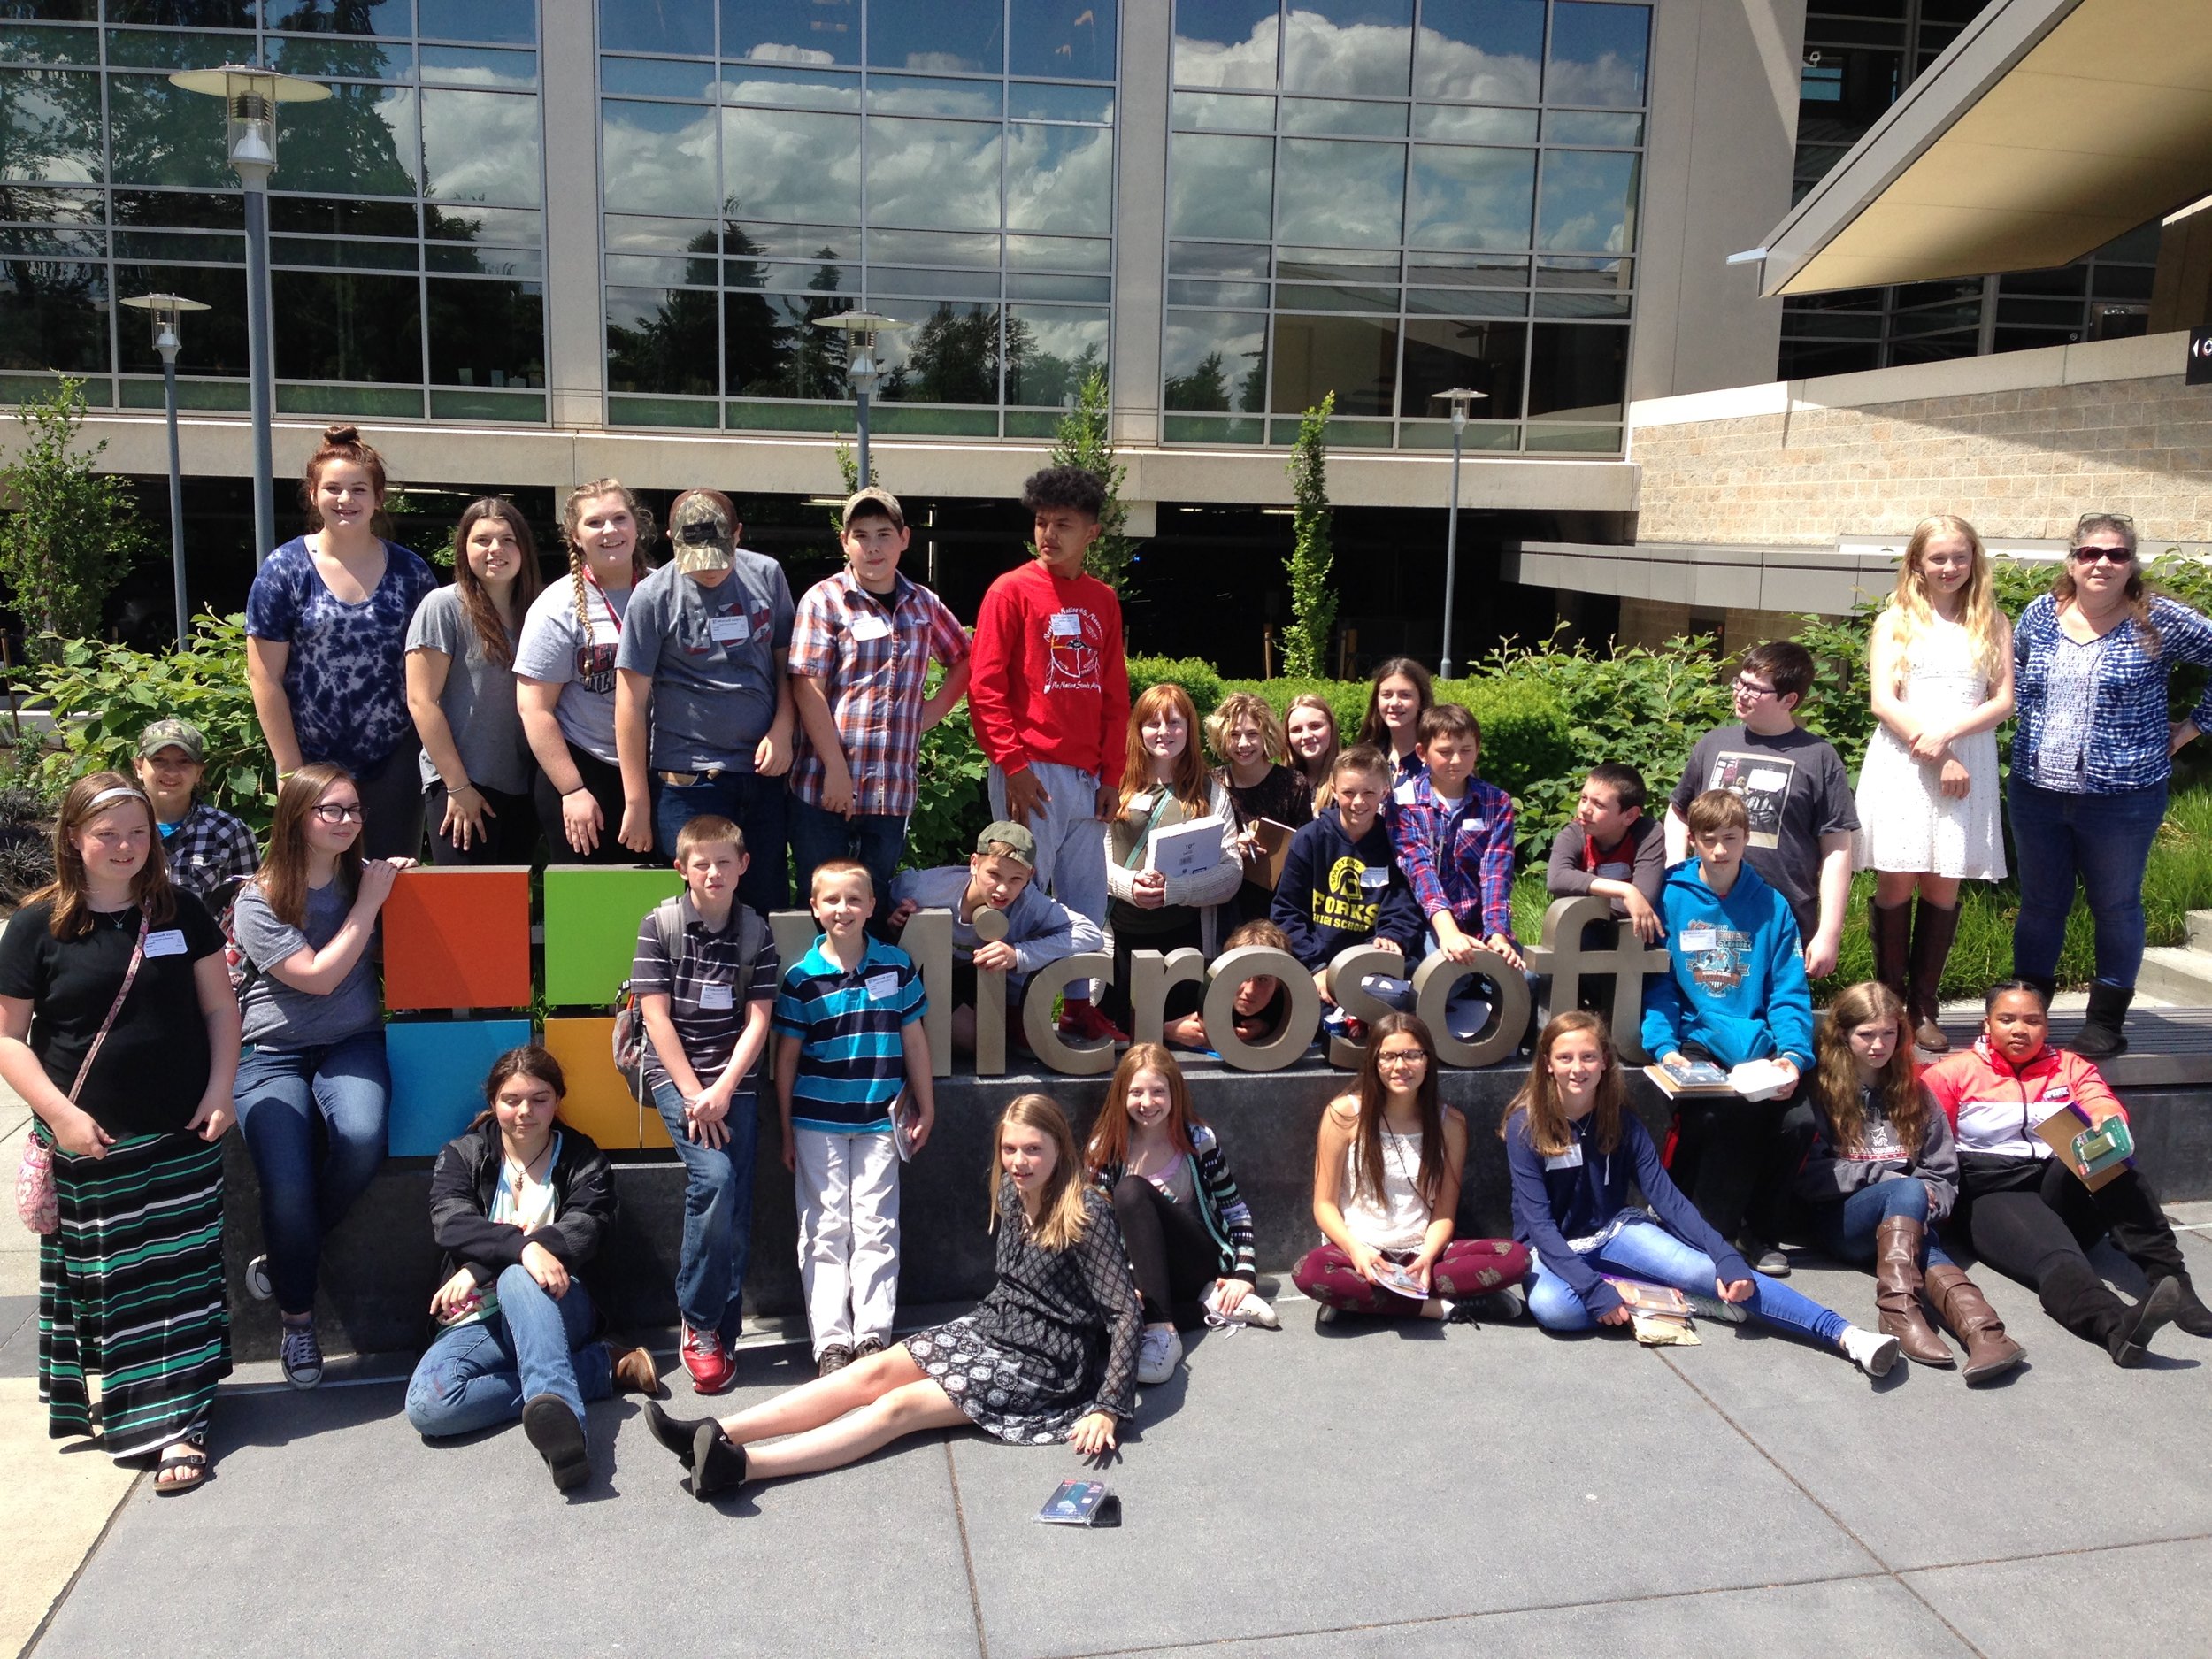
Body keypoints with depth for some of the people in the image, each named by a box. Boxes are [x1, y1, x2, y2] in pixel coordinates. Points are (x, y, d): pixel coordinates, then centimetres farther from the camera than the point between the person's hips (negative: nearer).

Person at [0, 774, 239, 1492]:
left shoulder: (179, 911, 2)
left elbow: (220, 1006, 7)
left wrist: (220, 1091, -3)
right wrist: (59, 1113, -12)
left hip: (182, 1138, 2)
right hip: (88, 1145, -2)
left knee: (181, 1276, 3)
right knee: (102, 1282, 4)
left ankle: (176, 1422, 9)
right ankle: (119, 1411, 15)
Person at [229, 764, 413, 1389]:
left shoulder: (366, 876, 4)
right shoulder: (259, 903, -5)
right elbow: (318, 975, -15)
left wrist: (396, 880, 0)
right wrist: (368, 904, -11)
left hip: (352, 1044, 2)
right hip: (273, 1055, -2)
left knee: (361, 1140, -31)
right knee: (287, 1188, -23)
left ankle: (286, 1256, -1)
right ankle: (297, 1317, 5)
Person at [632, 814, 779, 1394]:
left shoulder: (756, 931, 3)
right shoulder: (659, 924, -3)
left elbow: (758, 1019, -1)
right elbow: (656, 1016, -6)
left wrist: (722, 1090, -13)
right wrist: (693, 1094, -12)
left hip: (734, 1077, 2)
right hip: (674, 1073, -2)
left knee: (736, 1205, -5)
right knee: (715, 1177, -21)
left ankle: (720, 1334, 6)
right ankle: (698, 1320, -5)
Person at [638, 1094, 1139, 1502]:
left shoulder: (1087, 1212, -18)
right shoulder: (1010, 1192, 5)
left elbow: (1125, 1312, -20)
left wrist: (1108, 1409, -25)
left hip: (1042, 1364, -7)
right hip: (987, 1329, 7)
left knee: (899, 1405, -23)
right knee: (874, 1370, -14)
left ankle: (743, 1466, -38)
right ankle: (717, 1435, -24)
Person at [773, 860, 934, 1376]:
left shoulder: (898, 966, 1)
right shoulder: (801, 977, -2)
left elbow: (914, 1039, 8)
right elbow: (786, 1055, 2)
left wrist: (925, 1108, 9)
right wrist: (785, 1130, 4)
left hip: (879, 1121, 1)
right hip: (817, 1123, 0)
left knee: (876, 1229, 2)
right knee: (825, 1231, 3)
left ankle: (873, 1334, 8)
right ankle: (831, 1341, 7)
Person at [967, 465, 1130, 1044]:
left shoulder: (1103, 601, 13)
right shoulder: (1012, 591, -3)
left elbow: (1115, 694, 15)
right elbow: (985, 686, -7)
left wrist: (1111, 773, 9)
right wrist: (1013, 765, -14)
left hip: (1086, 776, 6)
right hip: (1030, 773, -5)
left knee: (1086, 894, 10)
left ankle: (1080, 1004, 20)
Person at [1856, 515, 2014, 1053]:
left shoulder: (1993, 624, 12)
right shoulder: (1896, 621, 8)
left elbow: (2004, 701, 4)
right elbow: (1883, 702, -2)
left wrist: (1946, 736, -13)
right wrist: (1940, 761, -10)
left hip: (1968, 764, 1)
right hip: (1901, 764, -1)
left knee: (1944, 886, 1)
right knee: (1896, 883, -4)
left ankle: (1923, 1008, 9)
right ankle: (1890, 1004, 5)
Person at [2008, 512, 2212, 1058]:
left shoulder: (2159, 621, -7)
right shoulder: (2040, 614, 4)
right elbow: (2014, 670, 22)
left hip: (2122, 797, -3)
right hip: (2036, 789, 3)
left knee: (2115, 907, 8)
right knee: (2039, 905, 11)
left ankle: (2106, 1023, 20)